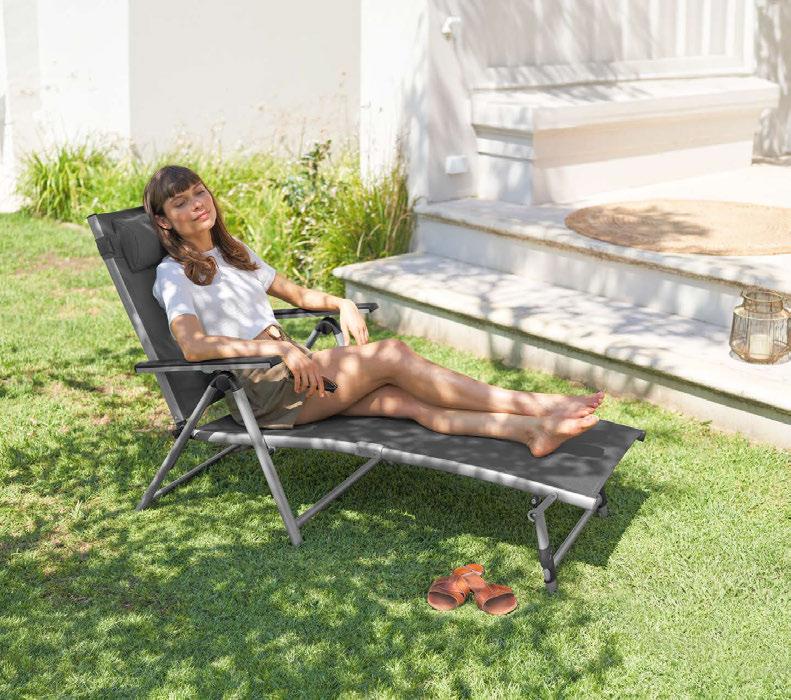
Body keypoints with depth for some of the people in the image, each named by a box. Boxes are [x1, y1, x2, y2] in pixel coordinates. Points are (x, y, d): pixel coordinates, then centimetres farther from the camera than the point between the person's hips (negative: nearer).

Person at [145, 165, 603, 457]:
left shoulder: (233, 252, 21)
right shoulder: (174, 274, -3)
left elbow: (297, 294, 28)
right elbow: (193, 345, -21)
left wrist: (341, 304, 6)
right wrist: (281, 348, -28)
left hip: (294, 370, 7)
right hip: (260, 390, -7)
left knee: (406, 399, -18)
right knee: (393, 355, -22)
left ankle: (531, 430, -33)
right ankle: (535, 407, -23)